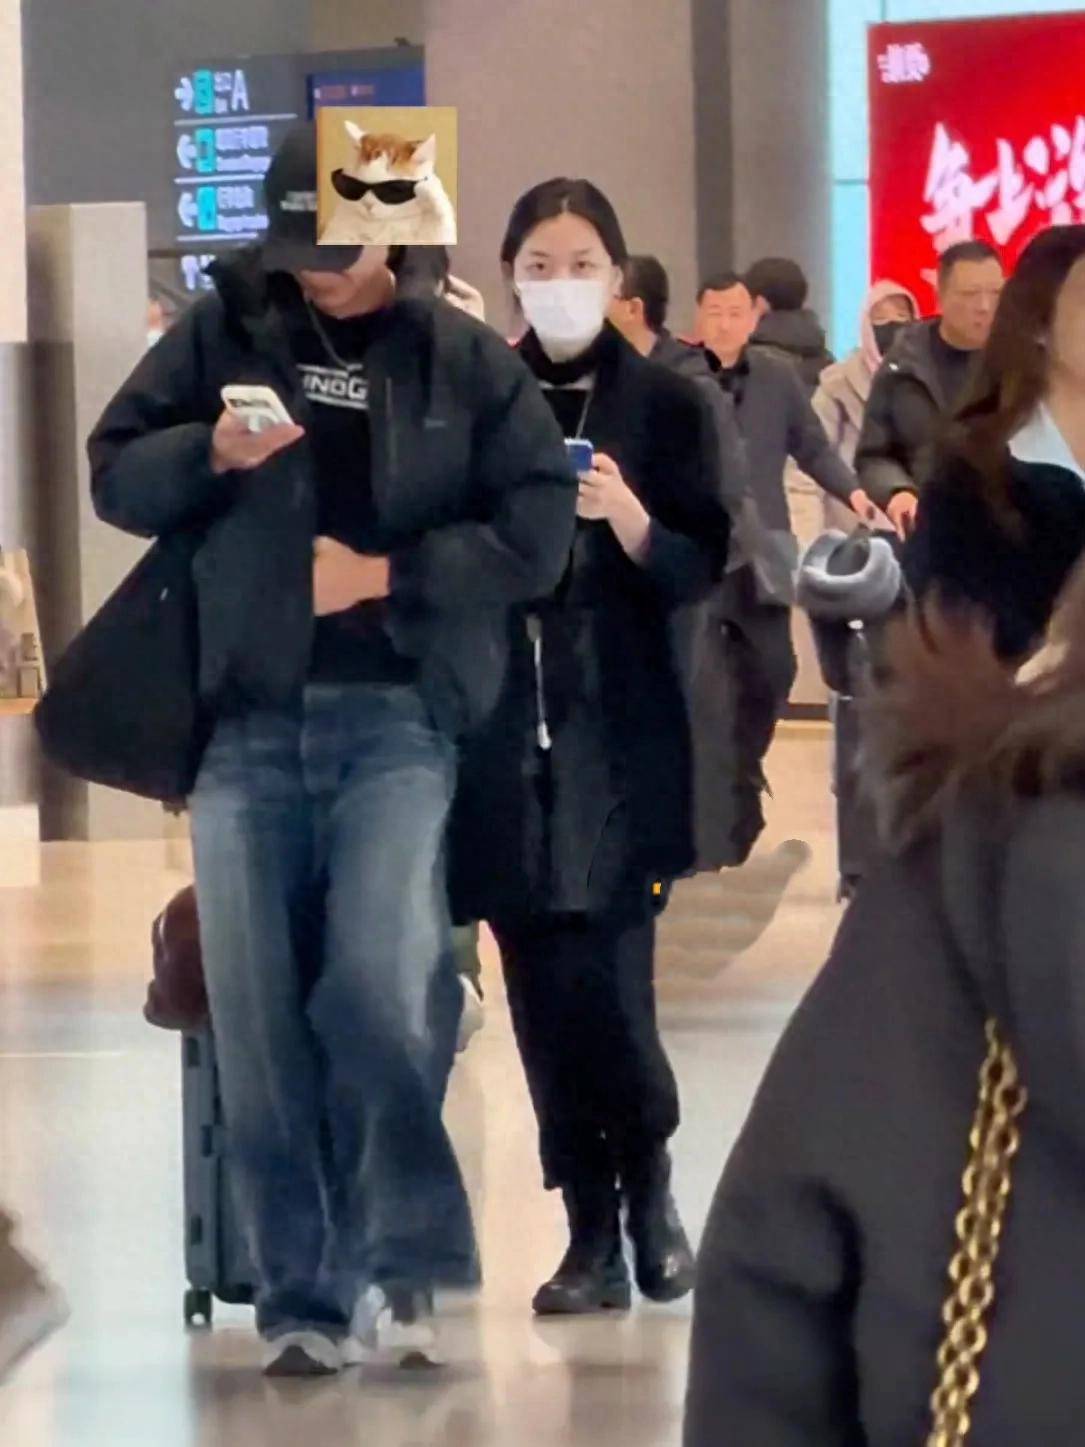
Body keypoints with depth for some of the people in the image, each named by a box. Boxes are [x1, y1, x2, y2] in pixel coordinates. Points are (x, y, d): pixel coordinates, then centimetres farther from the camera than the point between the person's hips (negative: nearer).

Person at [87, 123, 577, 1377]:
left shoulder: (467, 363, 5)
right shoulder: (225, 328, 8)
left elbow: (538, 532, 0)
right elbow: (115, 477, 7)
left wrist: (390, 574, -10)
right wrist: (211, 451, -12)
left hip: (395, 718, -2)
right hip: (245, 720, 2)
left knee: (383, 982, -17)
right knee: (256, 1016, 2)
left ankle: (395, 1266, -2)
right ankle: (299, 1296, 9)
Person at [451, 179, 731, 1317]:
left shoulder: (663, 405, 2)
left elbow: (700, 568, -1)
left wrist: (627, 518, -18)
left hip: (621, 737, -2)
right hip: (504, 732, 2)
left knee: (602, 984, -12)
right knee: (542, 989, 1)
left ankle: (648, 1182, 13)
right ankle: (594, 1234, 9)